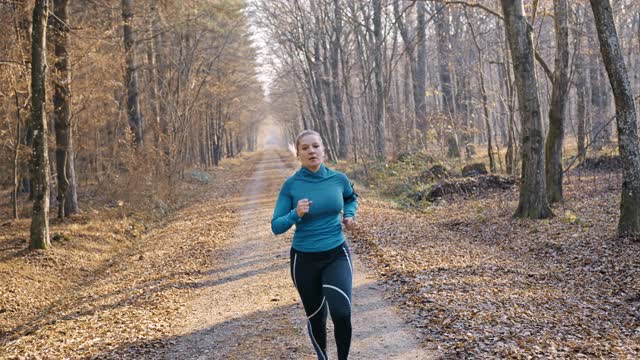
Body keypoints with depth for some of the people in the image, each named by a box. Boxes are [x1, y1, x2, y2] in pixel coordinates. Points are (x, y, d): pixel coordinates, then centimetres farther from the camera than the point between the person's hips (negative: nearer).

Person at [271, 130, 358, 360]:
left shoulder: (338, 179, -4)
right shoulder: (291, 185, -9)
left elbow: (352, 199, 19)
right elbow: (276, 226, -7)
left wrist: (349, 216, 0)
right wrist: (296, 214, -25)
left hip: (337, 255, 0)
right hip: (304, 259, 0)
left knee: (342, 313, -19)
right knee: (316, 317, 14)